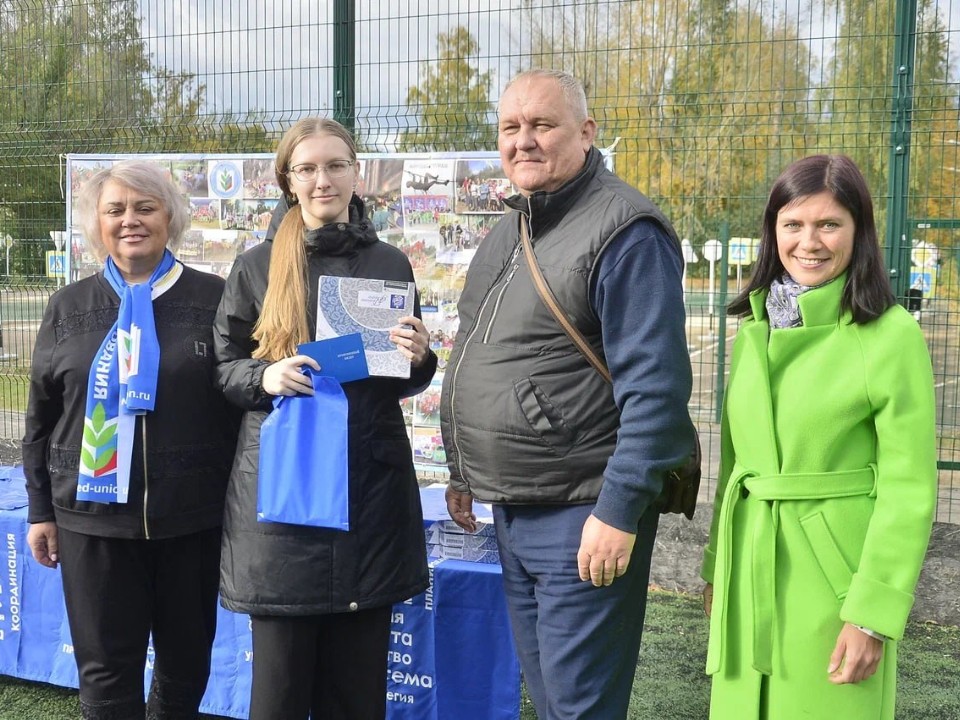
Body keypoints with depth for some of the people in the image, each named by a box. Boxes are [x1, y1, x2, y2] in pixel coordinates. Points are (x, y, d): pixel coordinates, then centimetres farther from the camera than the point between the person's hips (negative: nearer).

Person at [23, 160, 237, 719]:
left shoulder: (213, 300, 0)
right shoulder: (68, 308, 7)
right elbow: (42, 419, 10)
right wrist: (41, 510, 8)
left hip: (192, 516, -1)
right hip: (93, 514, 1)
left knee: (187, 658, 12)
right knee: (106, 668, 5)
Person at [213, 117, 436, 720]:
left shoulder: (391, 263, 7)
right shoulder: (256, 267, 1)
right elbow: (223, 367, 6)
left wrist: (418, 358, -8)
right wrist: (264, 377, -15)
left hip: (371, 480, 2)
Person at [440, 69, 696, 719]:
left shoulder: (624, 231, -15)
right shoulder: (512, 229, 14)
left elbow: (655, 385, -20)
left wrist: (619, 513, -23)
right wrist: (465, 472, 21)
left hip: (582, 516, -8)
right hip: (512, 510, 9)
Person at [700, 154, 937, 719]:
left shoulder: (891, 334, -11)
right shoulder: (754, 328, 7)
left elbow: (909, 491, -12)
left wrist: (874, 613, -15)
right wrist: (715, 568, 14)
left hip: (834, 575, -5)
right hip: (750, 568, 5)